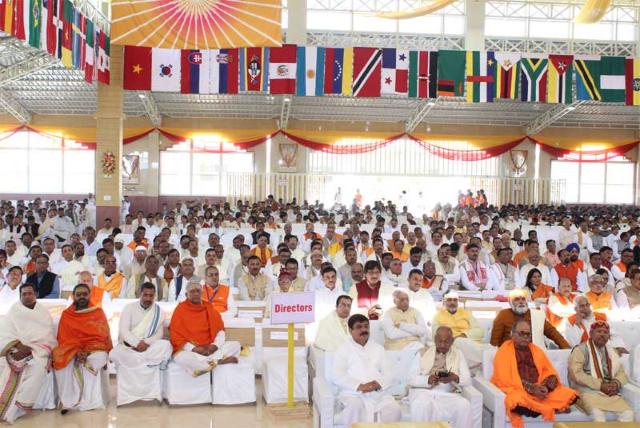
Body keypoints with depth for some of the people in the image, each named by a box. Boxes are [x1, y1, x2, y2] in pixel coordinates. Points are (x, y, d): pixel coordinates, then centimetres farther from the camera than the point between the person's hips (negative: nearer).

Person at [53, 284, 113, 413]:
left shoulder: (98, 312, 3)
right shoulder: (66, 315, 6)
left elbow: (101, 337, -3)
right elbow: (64, 338, 0)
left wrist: (87, 352, -18)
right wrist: (77, 351, -18)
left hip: (94, 349, -1)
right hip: (72, 350, 1)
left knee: (98, 358, -35)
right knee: (60, 360, -32)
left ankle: (88, 400, -26)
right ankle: (67, 400, -26)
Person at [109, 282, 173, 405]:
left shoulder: (159, 311, 4)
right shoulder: (129, 308, 0)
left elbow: (159, 334, -2)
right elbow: (123, 330, -11)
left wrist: (146, 343, -21)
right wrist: (137, 343, -26)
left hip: (149, 346, 1)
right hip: (128, 345, -1)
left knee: (166, 346, -29)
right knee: (116, 353, -35)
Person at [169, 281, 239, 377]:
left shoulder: (209, 307, 11)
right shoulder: (180, 309, -1)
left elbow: (220, 330, 9)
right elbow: (176, 336, -6)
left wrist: (215, 345, -11)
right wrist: (193, 348, -17)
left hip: (210, 348, 4)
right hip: (189, 349, -3)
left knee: (235, 345, -12)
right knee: (181, 358, -38)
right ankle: (218, 361, -25)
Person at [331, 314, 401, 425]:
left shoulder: (378, 348, 21)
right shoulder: (343, 349, 8)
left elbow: (387, 373, 14)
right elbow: (338, 376, -4)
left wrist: (379, 383, -10)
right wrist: (359, 386, -17)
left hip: (378, 393, 3)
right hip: (353, 393, -3)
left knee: (394, 409, -25)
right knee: (355, 407, -35)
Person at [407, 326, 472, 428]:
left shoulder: (458, 354, 12)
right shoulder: (422, 354, 8)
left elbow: (467, 380, 4)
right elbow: (411, 379, 2)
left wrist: (455, 378, -19)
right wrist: (427, 380, -18)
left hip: (448, 394, 2)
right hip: (423, 391, -1)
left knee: (464, 405, -28)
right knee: (422, 405, -35)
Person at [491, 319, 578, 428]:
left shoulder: (537, 350, 17)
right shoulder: (504, 351, 2)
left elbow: (551, 373, 10)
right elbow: (505, 378, -9)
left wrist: (546, 387, -12)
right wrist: (531, 388, -17)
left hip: (540, 390, 5)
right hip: (517, 389, -4)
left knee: (568, 395, -18)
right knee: (519, 401, -38)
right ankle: (550, 408, -19)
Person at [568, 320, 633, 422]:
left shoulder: (612, 352, 20)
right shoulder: (581, 349, 0)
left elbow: (621, 373, 19)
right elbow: (575, 374, -11)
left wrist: (616, 383, -5)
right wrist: (600, 385, -16)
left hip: (610, 392, 5)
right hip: (588, 391, -5)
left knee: (628, 413, -21)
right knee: (598, 414, -33)